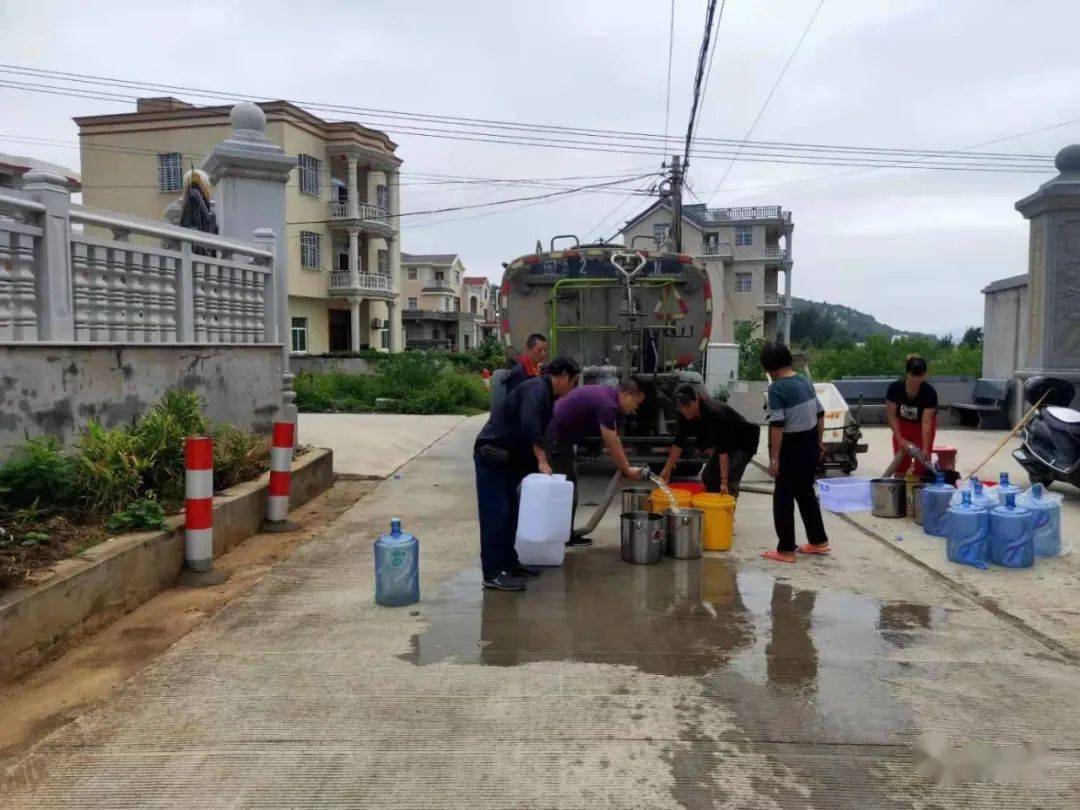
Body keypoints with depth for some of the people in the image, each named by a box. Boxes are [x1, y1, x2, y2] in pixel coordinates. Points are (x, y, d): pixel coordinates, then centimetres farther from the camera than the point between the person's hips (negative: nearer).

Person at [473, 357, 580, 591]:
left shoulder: (546, 395, 18)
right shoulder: (536, 388, -14)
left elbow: (537, 434, 21)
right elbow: (528, 427, -29)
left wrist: (540, 464, 16)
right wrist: (542, 460, -24)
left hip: (507, 459, 10)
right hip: (492, 455, -10)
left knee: (510, 513, 16)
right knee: (495, 515, -8)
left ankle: (509, 563, 27)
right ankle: (493, 574, -3)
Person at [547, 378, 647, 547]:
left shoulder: (609, 396, 7)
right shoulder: (606, 404, -22)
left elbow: (615, 439, 14)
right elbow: (612, 445, -17)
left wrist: (625, 466, 11)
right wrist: (628, 471, -5)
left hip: (559, 433, 10)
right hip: (555, 434, -10)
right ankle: (565, 537, 6)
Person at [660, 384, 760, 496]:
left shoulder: (714, 413, -37)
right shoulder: (685, 416, -15)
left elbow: (723, 450, -38)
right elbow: (679, 443, -7)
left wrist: (724, 481, -41)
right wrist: (667, 469, -10)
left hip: (742, 443, -8)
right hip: (724, 442, 8)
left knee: (730, 482, -20)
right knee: (707, 478, 6)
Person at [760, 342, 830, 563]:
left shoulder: (777, 388, -17)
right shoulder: (804, 380, 5)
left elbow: (777, 425, -22)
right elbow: (820, 414, 12)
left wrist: (774, 458, -19)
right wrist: (819, 442, 23)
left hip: (793, 447, -8)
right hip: (811, 444, 8)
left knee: (783, 498, 2)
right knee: (806, 492, 21)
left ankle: (786, 550, 6)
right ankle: (818, 541, 30)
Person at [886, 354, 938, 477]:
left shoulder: (929, 392, -30)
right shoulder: (895, 388, -27)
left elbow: (926, 422, -30)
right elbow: (892, 416, -18)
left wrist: (925, 448, -36)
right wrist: (899, 438, -25)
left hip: (922, 424, -1)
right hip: (902, 423, 1)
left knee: (922, 462, -8)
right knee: (900, 462, -3)